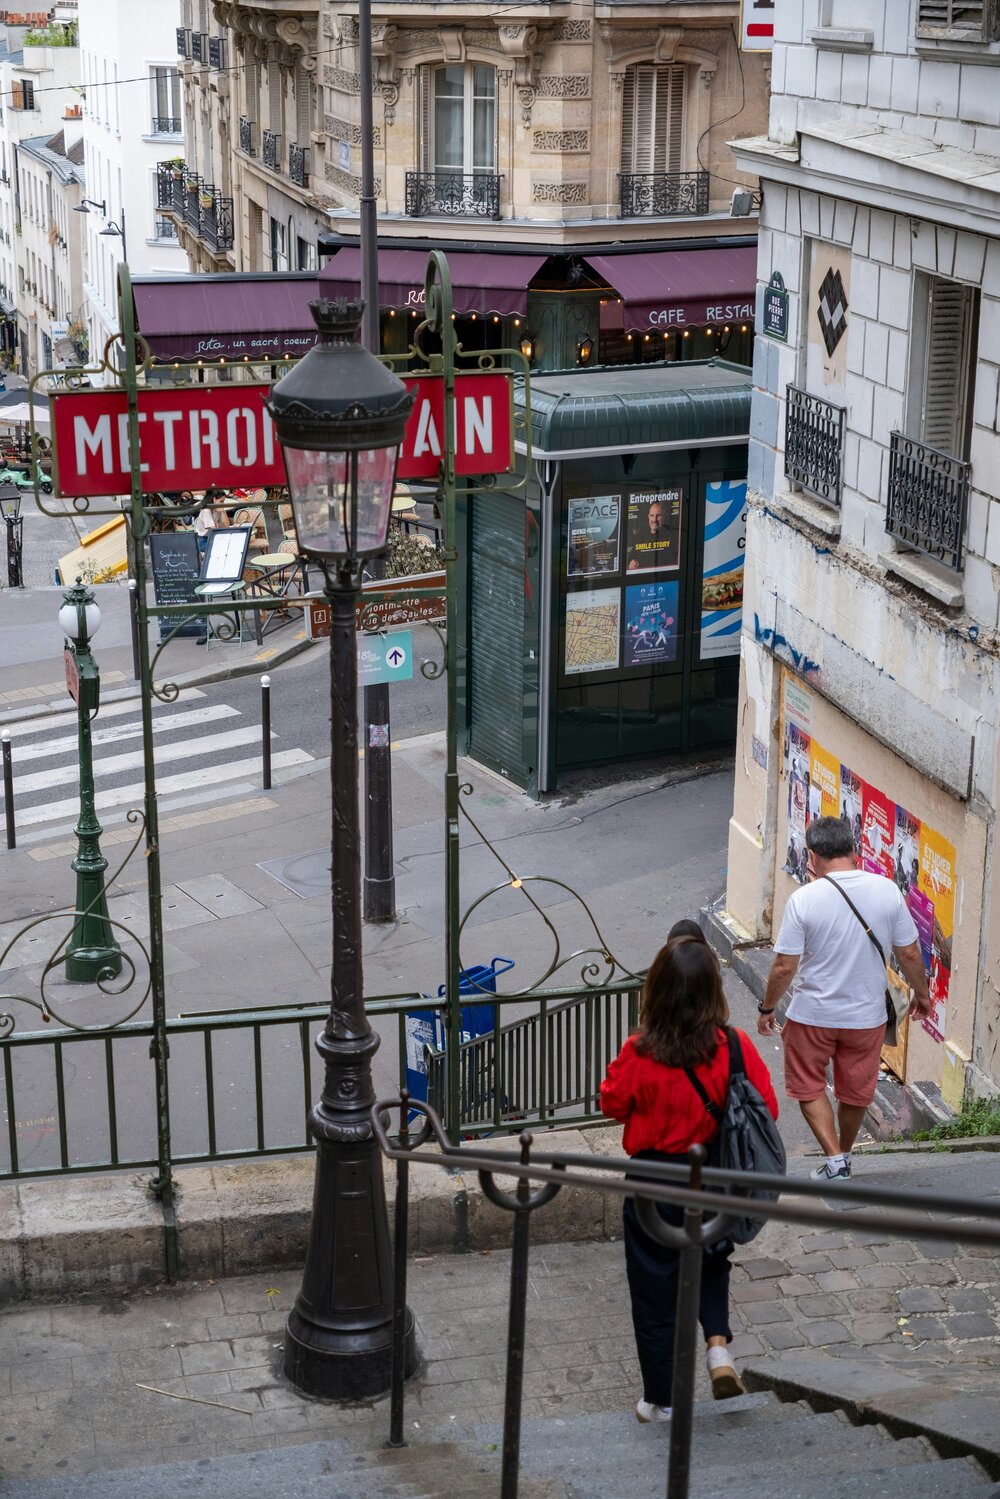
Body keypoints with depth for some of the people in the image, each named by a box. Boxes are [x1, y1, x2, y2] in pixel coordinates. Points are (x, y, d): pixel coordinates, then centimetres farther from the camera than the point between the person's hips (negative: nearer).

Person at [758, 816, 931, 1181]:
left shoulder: (805, 899, -19)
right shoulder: (887, 890, -12)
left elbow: (785, 967, -16)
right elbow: (909, 953, -3)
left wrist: (767, 1008, 0)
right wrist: (921, 993, 14)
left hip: (812, 1015, -3)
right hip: (867, 1015, 3)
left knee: (808, 1087, 18)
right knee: (856, 1091, 22)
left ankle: (834, 1159, 7)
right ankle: (843, 1156, 41)